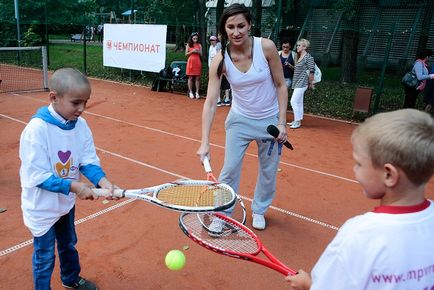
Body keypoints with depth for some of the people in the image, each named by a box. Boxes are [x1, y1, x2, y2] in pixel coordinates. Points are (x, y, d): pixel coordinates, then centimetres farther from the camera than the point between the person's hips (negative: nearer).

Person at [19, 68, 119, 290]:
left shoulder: (80, 124, -10)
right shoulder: (37, 129, -28)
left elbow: (88, 160, -8)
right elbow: (37, 176, -27)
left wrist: (102, 180, -27)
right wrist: (74, 186, -31)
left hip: (66, 201, 6)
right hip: (43, 207, -6)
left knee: (68, 244, 28)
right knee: (44, 257, 13)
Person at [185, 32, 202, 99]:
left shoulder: (199, 45, 12)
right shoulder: (188, 45, 8)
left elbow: (201, 54, 11)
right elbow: (186, 54, 4)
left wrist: (198, 52, -9)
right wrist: (192, 51, -10)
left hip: (197, 62, 1)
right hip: (191, 62, -1)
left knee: (197, 78, -1)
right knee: (190, 78, -2)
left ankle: (197, 92, 2)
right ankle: (190, 92, 4)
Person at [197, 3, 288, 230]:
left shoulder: (267, 47, -19)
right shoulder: (220, 60, -17)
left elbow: (280, 85, -8)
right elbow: (210, 102, -20)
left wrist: (282, 122, -12)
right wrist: (205, 142, -28)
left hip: (270, 120, 0)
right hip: (240, 120, 0)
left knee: (268, 171, 12)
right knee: (229, 169, 1)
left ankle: (259, 210, 37)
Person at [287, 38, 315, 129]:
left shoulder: (308, 57, -13)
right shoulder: (298, 57, 15)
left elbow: (312, 71, -15)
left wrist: (310, 83, -13)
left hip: (302, 83, -9)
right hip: (297, 83, 9)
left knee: (293, 101, -12)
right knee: (299, 102, 13)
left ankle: (297, 121, -4)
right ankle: (297, 120, 21)